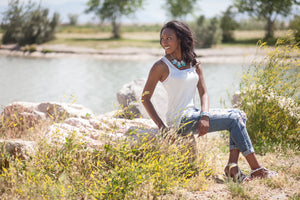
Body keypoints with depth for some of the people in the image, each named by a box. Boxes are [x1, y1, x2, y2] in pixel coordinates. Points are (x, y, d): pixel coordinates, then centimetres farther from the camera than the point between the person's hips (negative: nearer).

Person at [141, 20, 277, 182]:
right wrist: (161, 126, -14)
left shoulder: (193, 63, 11)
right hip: (179, 120, -7)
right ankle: (256, 169, -11)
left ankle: (232, 165, -14)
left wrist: (205, 116, -13)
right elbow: (145, 98, -7)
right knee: (234, 119, -14)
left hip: (194, 113, 7)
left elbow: (203, 93, 7)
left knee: (239, 114, -4)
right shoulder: (161, 66, -7)